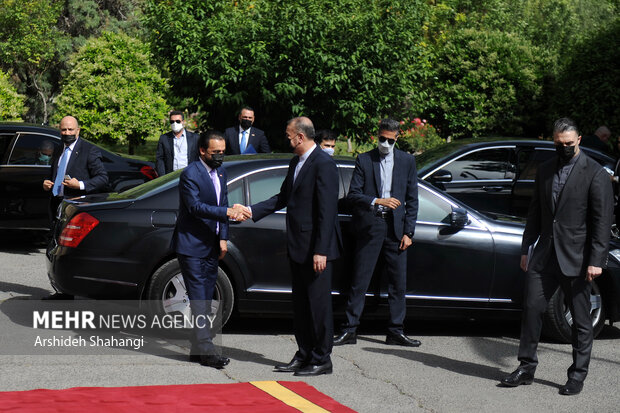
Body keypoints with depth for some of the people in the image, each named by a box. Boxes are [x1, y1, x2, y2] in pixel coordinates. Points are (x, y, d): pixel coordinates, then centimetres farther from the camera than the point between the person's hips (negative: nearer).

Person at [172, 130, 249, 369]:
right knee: (199, 299, -8)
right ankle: (206, 350, -8)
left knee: (206, 298, 10)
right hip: (191, 245, -8)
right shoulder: (190, 174, -14)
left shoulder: (220, 172, 12)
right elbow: (195, 206, -24)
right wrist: (227, 213, -32)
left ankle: (197, 348, 17)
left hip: (211, 246, 8)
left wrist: (223, 238, 7)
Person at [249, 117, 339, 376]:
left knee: (318, 304, 0)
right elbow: (283, 198, 21)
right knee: (300, 305, 15)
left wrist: (321, 251, -22)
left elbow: (327, 211, -19)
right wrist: (252, 211, 12)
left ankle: (322, 360, 9)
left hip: (315, 249, -9)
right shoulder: (296, 162, 13)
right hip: (297, 248, 9)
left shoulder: (324, 164, -16)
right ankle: (304, 355, 25)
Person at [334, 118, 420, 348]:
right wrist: (377, 201, -19)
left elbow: (412, 199, 9)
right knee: (359, 281, 0)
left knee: (398, 282, 5)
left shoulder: (407, 161, 9)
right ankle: (349, 330, 6)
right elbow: (352, 195, -3)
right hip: (369, 227, -2)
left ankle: (396, 331, 15)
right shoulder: (363, 160, 3)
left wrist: (408, 232, 2)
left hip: (395, 227, 2)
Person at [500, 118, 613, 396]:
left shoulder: (595, 173, -6)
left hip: (577, 258, -5)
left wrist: (596, 261, -14)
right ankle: (527, 367, 15)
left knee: (581, 319, 5)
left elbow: (602, 221, -9)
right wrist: (526, 249, 13)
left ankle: (577, 375, 15)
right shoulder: (545, 170, 11)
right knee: (532, 308, 3)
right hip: (545, 254, 5)